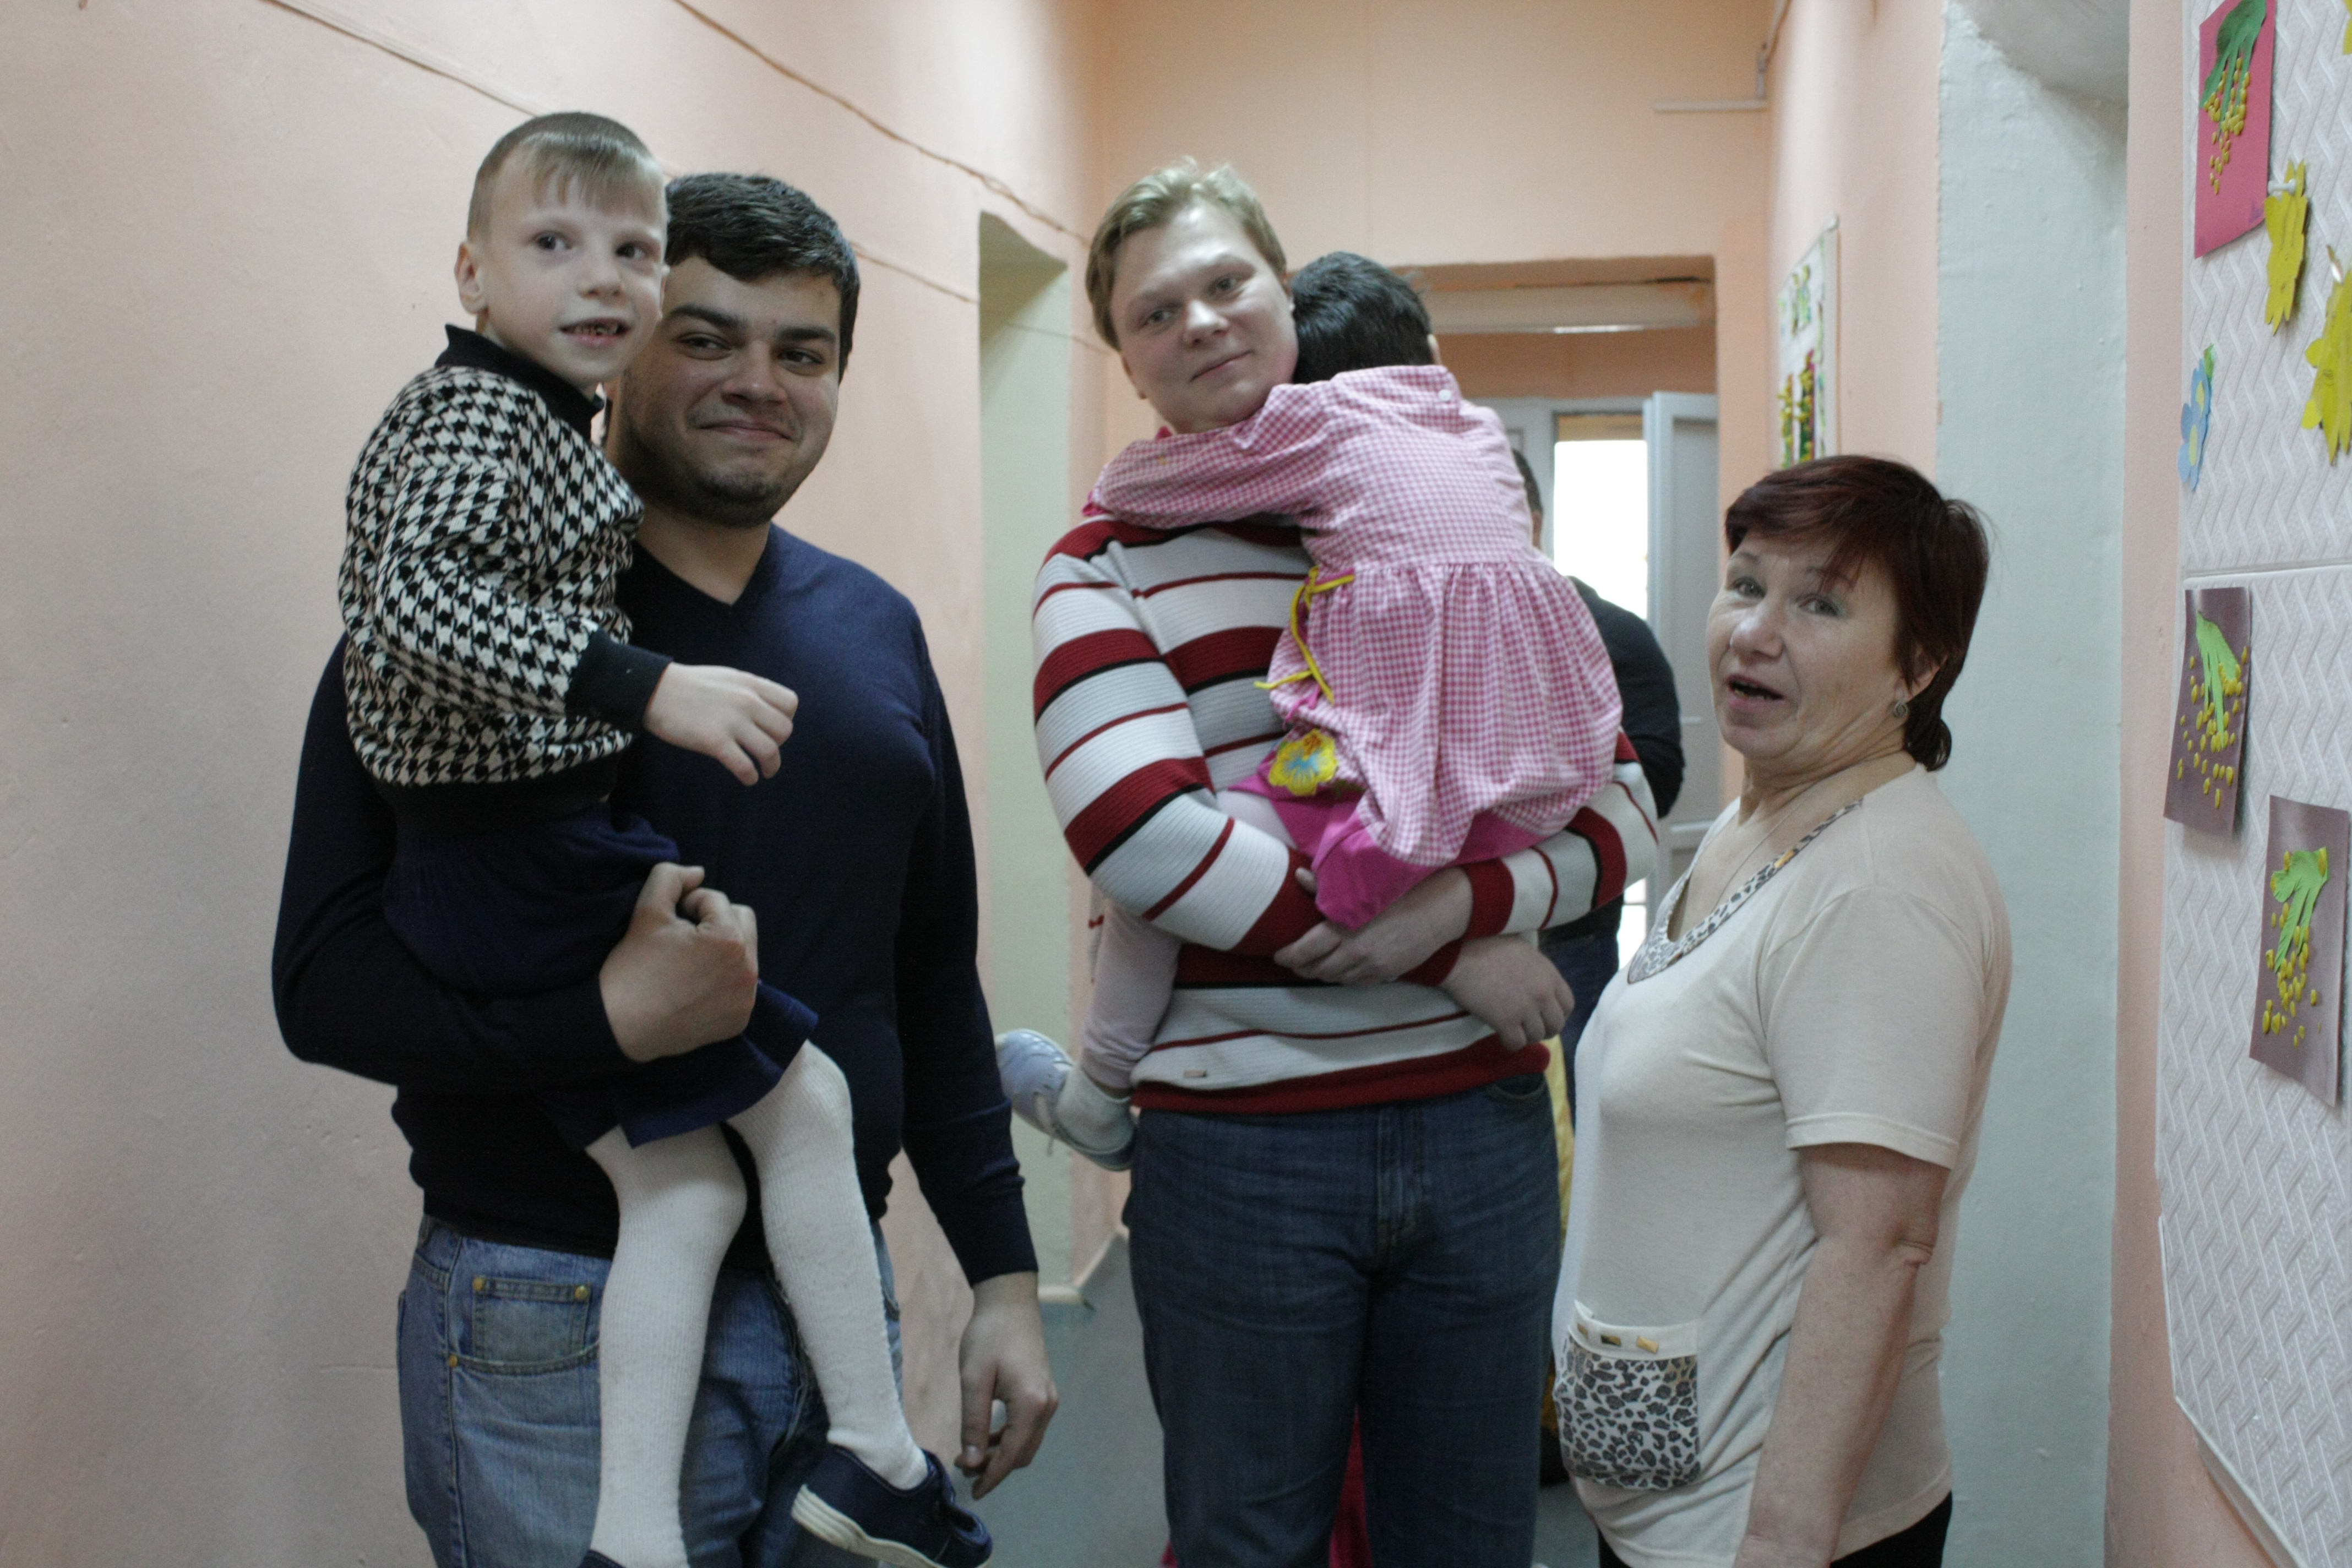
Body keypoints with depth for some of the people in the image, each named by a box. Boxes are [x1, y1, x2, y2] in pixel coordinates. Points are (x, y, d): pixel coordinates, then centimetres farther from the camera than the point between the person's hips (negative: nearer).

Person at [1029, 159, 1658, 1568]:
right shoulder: (1107, 567, 0)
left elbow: (1624, 815, 6)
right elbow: (1143, 838, -18)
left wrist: (1468, 895, -16)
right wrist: (1457, 959, -15)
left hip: (1483, 1127, 3)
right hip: (1241, 1146, -3)